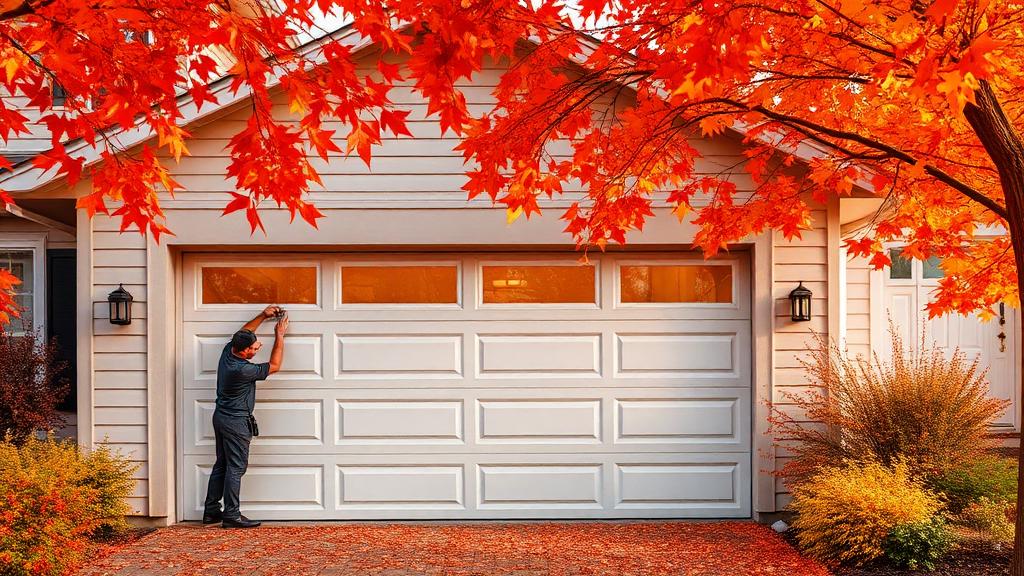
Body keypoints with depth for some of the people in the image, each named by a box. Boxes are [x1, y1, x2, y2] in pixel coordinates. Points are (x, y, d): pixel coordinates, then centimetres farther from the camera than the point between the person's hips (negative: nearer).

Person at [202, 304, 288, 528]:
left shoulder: (228, 351, -3)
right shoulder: (242, 370, -26)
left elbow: (243, 332, 18)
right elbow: (274, 366, -12)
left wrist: (263, 316, 15)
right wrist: (279, 336, -5)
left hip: (221, 416, 9)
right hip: (236, 422, -9)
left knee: (221, 465, 15)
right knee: (236, 468, -3)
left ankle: (211, 510, 20)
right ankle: (231, 515, 0)